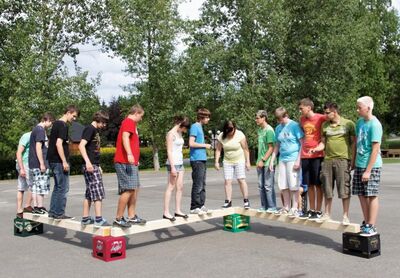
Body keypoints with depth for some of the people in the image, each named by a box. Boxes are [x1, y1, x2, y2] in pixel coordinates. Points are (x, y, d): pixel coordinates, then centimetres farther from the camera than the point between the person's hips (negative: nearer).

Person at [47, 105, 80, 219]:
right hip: (59, 161, -10)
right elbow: (59, 144, -22)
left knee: (57, 187, 15)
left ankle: (53, 212, 19)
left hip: (53, 160, 10)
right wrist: (64, 161, -21)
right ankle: (59, 213, -2)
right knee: (63, 188, -4)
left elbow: (50, 141, 23)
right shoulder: (63, 126, -14)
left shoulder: (56, 123, 15)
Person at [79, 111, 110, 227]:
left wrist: (98, 166, 27)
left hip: (94, 165, 10)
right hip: (90, 165, -10)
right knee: (98, 193, -11)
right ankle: (99, 219, -11)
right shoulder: (89, 129, -9)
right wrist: (87, 162, -30)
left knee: (90, 193, 11)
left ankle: (85, 218, 16)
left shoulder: (95, 131, 19)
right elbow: (81, 146, -20)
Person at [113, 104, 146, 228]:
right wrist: (129, 154, -38)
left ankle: (132, 216, 18)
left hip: (131, 163, 11)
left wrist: (136, 160, 38)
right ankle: (118, 218, -7)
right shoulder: (129, 122, -8)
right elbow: (125, 137, -24)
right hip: (125, 162, -11)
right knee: (129, 189, -12)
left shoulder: (131, 123, 23)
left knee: (135, 189, 13)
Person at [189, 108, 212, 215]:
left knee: (202, 185, 12)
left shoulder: (200, 127, 18)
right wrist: (204, 145, -10)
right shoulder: (194, 127, -10)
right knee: (198, 185, -7)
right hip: (197, 160, -9)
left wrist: (205, 146, 13)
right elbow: (191, 143, -19)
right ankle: (194, 207, -1)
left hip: (202, 159, 10)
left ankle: (201, 205, 19)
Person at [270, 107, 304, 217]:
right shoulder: (278, 128, 12)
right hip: (282, 159, 6)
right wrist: (272, 160, 15)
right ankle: (286, 208, 20)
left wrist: (298, 160, -13)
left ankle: (294, 209, 6)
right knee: (283, 185, 9)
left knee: (293, 185, -2)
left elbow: (302, 143, -8)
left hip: (293, 159, -6)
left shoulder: (294, 125, -7)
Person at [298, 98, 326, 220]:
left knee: (318, 184, 1)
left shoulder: (321, 118, -9)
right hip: (305, 156, 5)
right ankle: (311, 209, 19)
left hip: (318, 156, -5)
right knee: (309, 184, 10)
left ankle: (318, 211, 8)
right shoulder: (302, 119, 10)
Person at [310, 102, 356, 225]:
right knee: (327, 189, 10)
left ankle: (345, 216, 9)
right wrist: (316, 149, -5)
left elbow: (354, 143, 0)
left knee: (344, 189, -1)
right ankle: (327, 214, 22)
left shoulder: (348, 124, -1)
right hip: (328, 159, 4)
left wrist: (353, 160, -5)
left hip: (343, 159, -4)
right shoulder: (325, 125, 11)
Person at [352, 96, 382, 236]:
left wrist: (368, 170, -18)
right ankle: (366, 223, 22)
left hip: (371, 166, -7)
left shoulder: (374, 125, -14)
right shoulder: (360, 122, 9)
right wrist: (353, 161, 15)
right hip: (359, 165, 8)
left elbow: (375, 149, -16)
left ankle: (372, 227, 5)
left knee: (371, 195, -2)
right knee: (361, 195, 11)